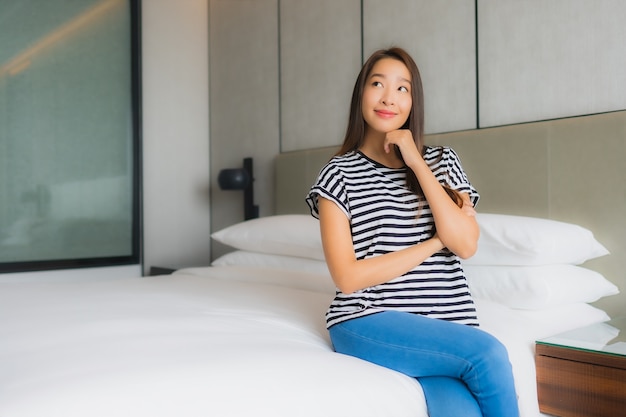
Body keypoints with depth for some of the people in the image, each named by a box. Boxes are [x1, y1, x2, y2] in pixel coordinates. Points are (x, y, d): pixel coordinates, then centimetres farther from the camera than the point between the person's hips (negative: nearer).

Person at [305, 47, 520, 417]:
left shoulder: (442, 161, 11)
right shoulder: (340, 173, 2)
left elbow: (465, 245, -4)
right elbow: (348, 277, -7)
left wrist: (416, 163, -6)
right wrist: (435, 242, -5)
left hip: (448, 324, 3)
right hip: (369, 322, -2)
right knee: (488, 354, -25)